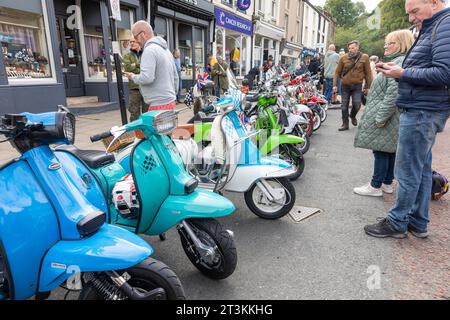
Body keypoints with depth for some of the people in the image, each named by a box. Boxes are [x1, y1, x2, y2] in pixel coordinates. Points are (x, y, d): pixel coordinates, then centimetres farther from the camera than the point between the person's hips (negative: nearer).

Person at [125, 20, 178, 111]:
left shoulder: (150, 50, -13)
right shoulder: (166, 49, 17)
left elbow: (146, 78, -24)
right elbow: (175, 76, 20)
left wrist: (133, 77, -4)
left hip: (160, 104, -10)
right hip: (170, 100, 10)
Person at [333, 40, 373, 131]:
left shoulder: (364, 57, -3)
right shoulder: (343, 58, -1)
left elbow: (368, 73, 0)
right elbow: (337, 72, 3)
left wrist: (367, 87, -1)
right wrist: (335, 85, -3)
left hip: (357, 86, -1)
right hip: (345, 86, 1)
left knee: (357, 104, -9)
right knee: (344, 106, 5)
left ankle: (353, 116, 23)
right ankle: (345, 124, 17)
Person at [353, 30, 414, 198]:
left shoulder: (401, 62, -16)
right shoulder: (397, 61, 19)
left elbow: (394, 93, -25)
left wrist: (382, 116, -23)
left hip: (385, 117, -11)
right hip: (389, 117, 11)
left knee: (381, 151, -5)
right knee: (389, 150, 14)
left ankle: (375, 186, 2)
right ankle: (387, 183, 23)